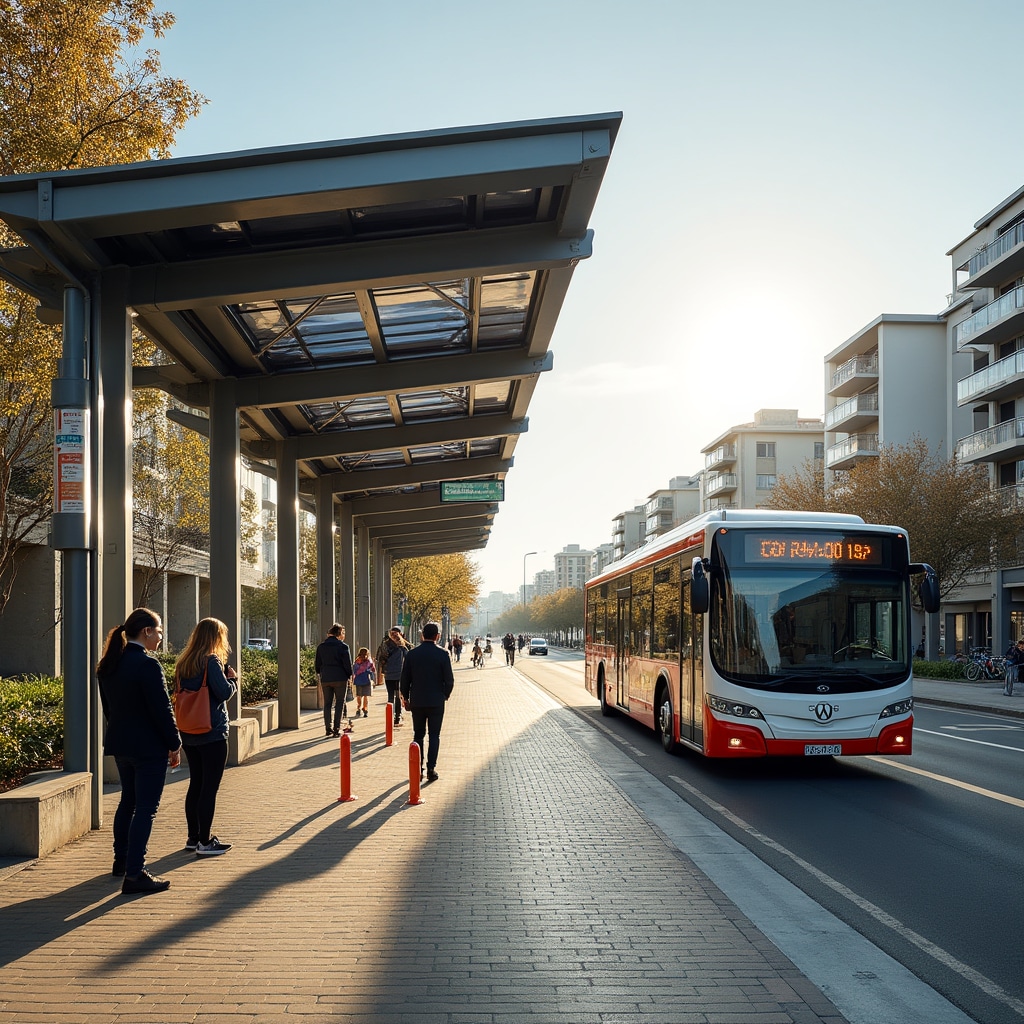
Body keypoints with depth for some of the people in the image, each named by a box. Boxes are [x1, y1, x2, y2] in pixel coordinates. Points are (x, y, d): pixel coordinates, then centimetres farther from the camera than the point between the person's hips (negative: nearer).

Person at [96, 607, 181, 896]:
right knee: (146, 808, -4)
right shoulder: (147, 665, -20)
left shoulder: (109, 664, 6)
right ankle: (134, 874, -5)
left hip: (120, 744, 9)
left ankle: (121, 860, 34)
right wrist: (175, 745, -9)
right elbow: (162, 709, -18)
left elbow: (108, 705, 14)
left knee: (128, 800, 22)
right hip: (148, 747, -9)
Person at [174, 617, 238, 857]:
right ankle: (205, 842, 0)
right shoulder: (212, 661, -13)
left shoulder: (183, 663, 9)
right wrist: (232, 678, 2)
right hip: (212, 734, -8)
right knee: (209, 787, -2)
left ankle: (193, 837, 22)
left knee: (195, 784, 16)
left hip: (189, 733, 8)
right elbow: (224, 693, -19)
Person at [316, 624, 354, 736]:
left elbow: (317, 663, 12)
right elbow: (348, 663, -9)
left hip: (325, 679, 4)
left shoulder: (321, 647, 7)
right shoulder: (343, 646, -8)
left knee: (327, 703, 11)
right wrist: (350, 675, 6)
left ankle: (328, 728, 10)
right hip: (340, 678, -4)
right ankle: (337, 729, -3)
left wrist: (320, 674, 28)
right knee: (340, 703, 2)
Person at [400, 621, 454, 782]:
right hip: (436, 701, -2)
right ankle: (431, 769, -1)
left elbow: (405, 678, 3)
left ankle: (417, 769, 10)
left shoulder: (412, 654, -2)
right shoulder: (442, 654, -9)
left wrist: (405, 697, 15)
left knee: (418, 735, 12)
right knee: (434, 735, 5)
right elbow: (449, 679, -7)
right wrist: (445, 695, 10)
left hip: (417, 701, 2)